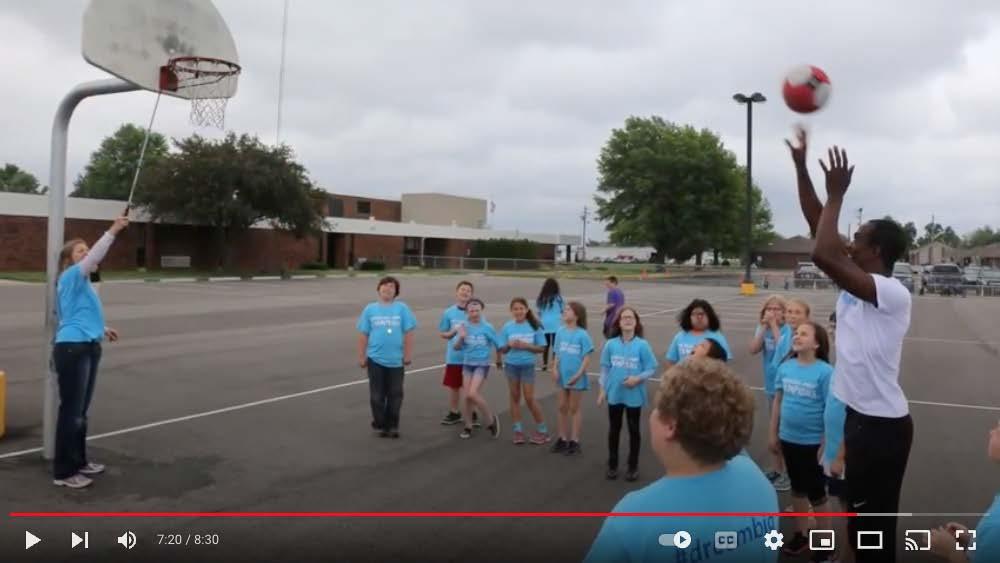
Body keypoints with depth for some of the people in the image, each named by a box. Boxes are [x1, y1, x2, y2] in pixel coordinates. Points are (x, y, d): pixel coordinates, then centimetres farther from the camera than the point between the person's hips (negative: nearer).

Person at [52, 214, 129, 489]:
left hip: (89, 348, 9)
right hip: (72, 350, -9)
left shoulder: (83, 282, 18)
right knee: (70, 411, -5)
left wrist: (102, 329, 23)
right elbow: (94, 257, -25)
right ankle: (62, 472, 2)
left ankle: (79, 462, 28)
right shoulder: (70, 277, -8)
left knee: (81, 411, 16)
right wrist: (113, 230, -30)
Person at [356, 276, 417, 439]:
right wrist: (361, 357, 2)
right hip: (375, 359, 1)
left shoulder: (402, 308, -3)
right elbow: (363, 335, 4)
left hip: (396, 360, -1)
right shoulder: (370, 309, 1)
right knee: (377, 395, 9)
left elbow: (408, 333, -2)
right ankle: (380, 425, 24)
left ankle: (392, 426, 20)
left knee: (395, 394, 7)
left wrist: (407, 355, -4)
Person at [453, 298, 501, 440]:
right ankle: (468, 426, 23)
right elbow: (456, 347, -1)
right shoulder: (464, 327, -1)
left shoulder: (487, 327, -9)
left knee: (473, 394, -17)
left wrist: (499, 361, 15)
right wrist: (461, 337, -21)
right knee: (466, 396, 5)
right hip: (467, 364, 4)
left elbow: (498, 345, 3)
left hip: (482, 364, -4)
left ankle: (492, 420, 3)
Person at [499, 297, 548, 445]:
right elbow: (502, 349, 2)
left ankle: (542, 430, 15)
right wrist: (509, 345, -19)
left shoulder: (534, 326, -6)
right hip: (511, 365, 2)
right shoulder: (507, 327, -2)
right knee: (515, 397, 9)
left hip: (527, 365, -2)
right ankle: (518, 430, 18)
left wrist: (526, 345, -18)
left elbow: (541, 347, -3)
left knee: (529, 398, 0)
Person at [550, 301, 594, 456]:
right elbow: (557, 353, 7)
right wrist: (555, 368, -6)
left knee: (574, 408, 7)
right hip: (563, 376, 5)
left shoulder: (582, 334, -16)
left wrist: (578, 374, -20)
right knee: (562, 407, 14)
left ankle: (574, 441, 19)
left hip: (576, 377, -5)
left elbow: (587, 357, -14)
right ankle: (563, 439, 28)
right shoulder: (560, 332, -1)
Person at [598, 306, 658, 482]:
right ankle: (612, 465, 28)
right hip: (614, 394, 2)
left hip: (634, 395, -2)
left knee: (634, 430, 11)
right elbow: (605, 368, 2)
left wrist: (638, 378, -22)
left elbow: (651, 369, -7)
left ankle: (633, 467, 25)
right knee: (614, 430, 14)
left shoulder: (642, 345, -11)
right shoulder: (610, 344, -5)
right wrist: (602, 390, 3)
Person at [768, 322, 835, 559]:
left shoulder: (825, 372, -18)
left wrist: (826, 444, -13)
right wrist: (773, 434, 8)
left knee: (816, 493, 9)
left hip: (813, 443, -5)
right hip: (789, 439, 5)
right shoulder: (785, 367, -3)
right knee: (798, 488, 20)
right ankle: (801, 535, 37)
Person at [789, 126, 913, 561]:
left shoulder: (893, 293, -20)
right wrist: (801, 167, 3)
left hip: (882, 424, -9)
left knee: (874, 525, 3)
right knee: (864, 521, 20)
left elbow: (822, 254, -34)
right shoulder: (857, 283, 5)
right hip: (861, 416, 9)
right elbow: (818, 225, 5)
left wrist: (836, 194, -23)